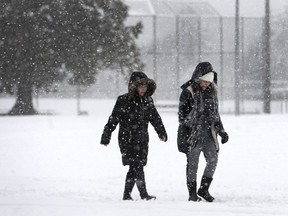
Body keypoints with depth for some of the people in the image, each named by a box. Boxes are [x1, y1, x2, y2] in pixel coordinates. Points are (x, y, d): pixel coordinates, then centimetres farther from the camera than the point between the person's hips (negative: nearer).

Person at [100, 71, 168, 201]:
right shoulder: (123, 101, -8)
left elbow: (155, 118, 21)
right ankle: (144, 194, -14)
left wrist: (162, 133, 22)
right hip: (128, 140, -6)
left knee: (134, 169, 7)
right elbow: (113, 120, -6)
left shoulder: (147, 101, 9)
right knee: (137, 166, -12)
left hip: (142, 140, 6)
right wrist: (106, 136, -7)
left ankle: (127, 195, 17)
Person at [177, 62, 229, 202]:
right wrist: (184, 137, -12)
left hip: (208, 134, 5)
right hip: (193, 134, -5)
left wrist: (222, 132, 16)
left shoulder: (211, 92, 11)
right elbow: (182, 116, -7)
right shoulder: (188, 93, -7)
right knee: (192, 164, 0)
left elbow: (215, 115, 20)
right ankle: (192, 193, 8)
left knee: (213, 160, -3)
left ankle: (204, 189, 11)